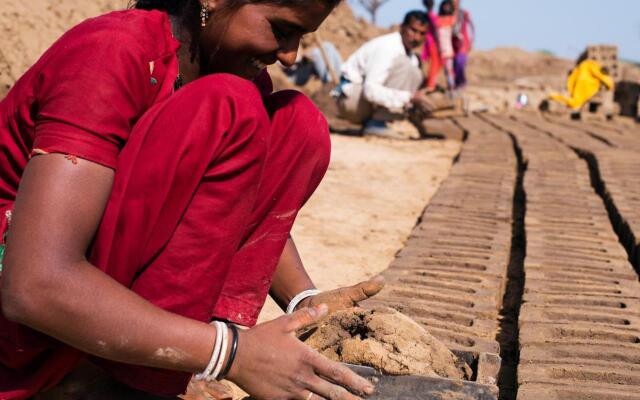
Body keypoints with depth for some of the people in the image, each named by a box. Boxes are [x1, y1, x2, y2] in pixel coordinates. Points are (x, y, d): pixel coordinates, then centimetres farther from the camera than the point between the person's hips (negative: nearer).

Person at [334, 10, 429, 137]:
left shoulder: (412, 58, 7)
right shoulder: (387, 48, -22)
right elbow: (371, 90, -32)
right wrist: (408, 97, -37)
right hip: (350, 98, -9)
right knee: (404, 66, -22)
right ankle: (376, 124, -20)